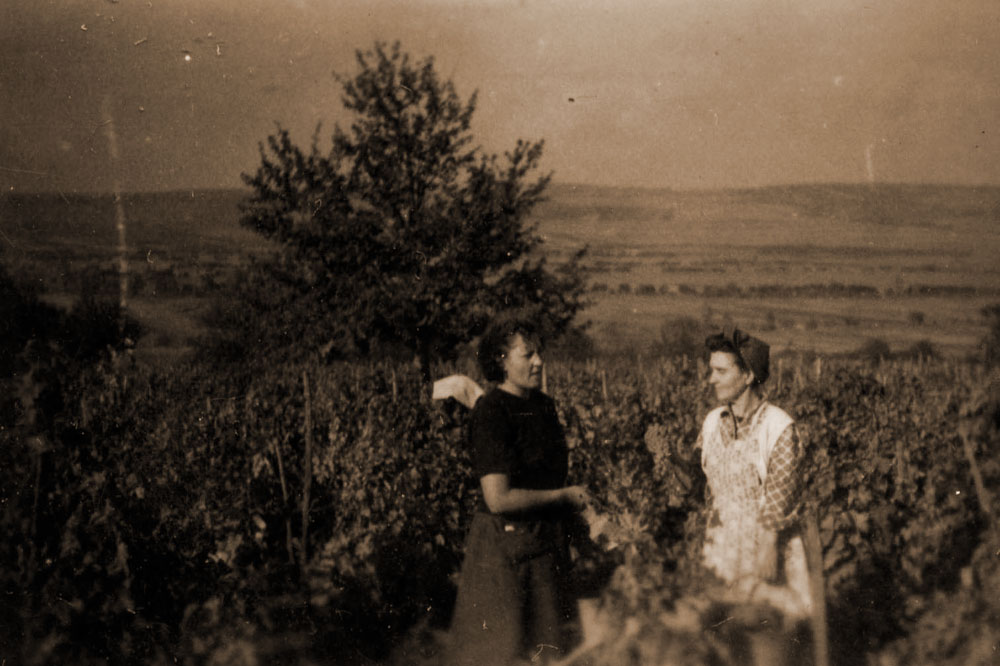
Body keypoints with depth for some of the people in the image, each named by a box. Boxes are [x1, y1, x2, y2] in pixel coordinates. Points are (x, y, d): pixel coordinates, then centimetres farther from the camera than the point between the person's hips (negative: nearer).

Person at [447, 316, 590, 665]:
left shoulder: (544, 404, 8)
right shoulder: (491, 411, -16)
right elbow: (499, 499, -21)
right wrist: (564, 496, -11)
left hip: (546, 542, 7)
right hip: (506, 543, -7)